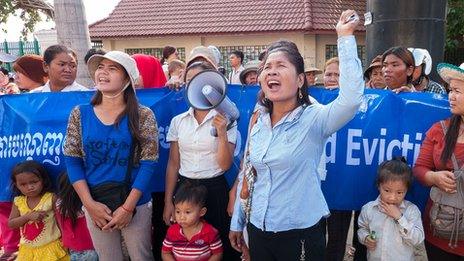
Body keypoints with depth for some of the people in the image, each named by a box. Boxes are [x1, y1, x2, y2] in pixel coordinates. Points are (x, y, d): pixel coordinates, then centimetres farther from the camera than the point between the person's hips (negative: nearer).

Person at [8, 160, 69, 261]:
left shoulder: (51, 198, -12)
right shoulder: (18, 201, -1)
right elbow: (10, 224, -2)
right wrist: (28, 216, -18)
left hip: (50, 246, -3)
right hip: (28, 249, 3)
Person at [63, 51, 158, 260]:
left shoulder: (143, 116, -8)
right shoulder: (80, 114, 0)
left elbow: (148, 163, -11)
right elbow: (72, 161, 0)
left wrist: (128, 206, -15)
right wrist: (89, 204, -9)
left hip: (135, 204, -2)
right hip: (94, 204, 2)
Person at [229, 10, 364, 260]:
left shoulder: (314, 118, -12)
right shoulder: (258, 122, 2)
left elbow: (351, 98, -33)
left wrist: (345, 37, -29)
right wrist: (237, 222, 14)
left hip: (301, 233, -4)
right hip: (258, 230, 5)